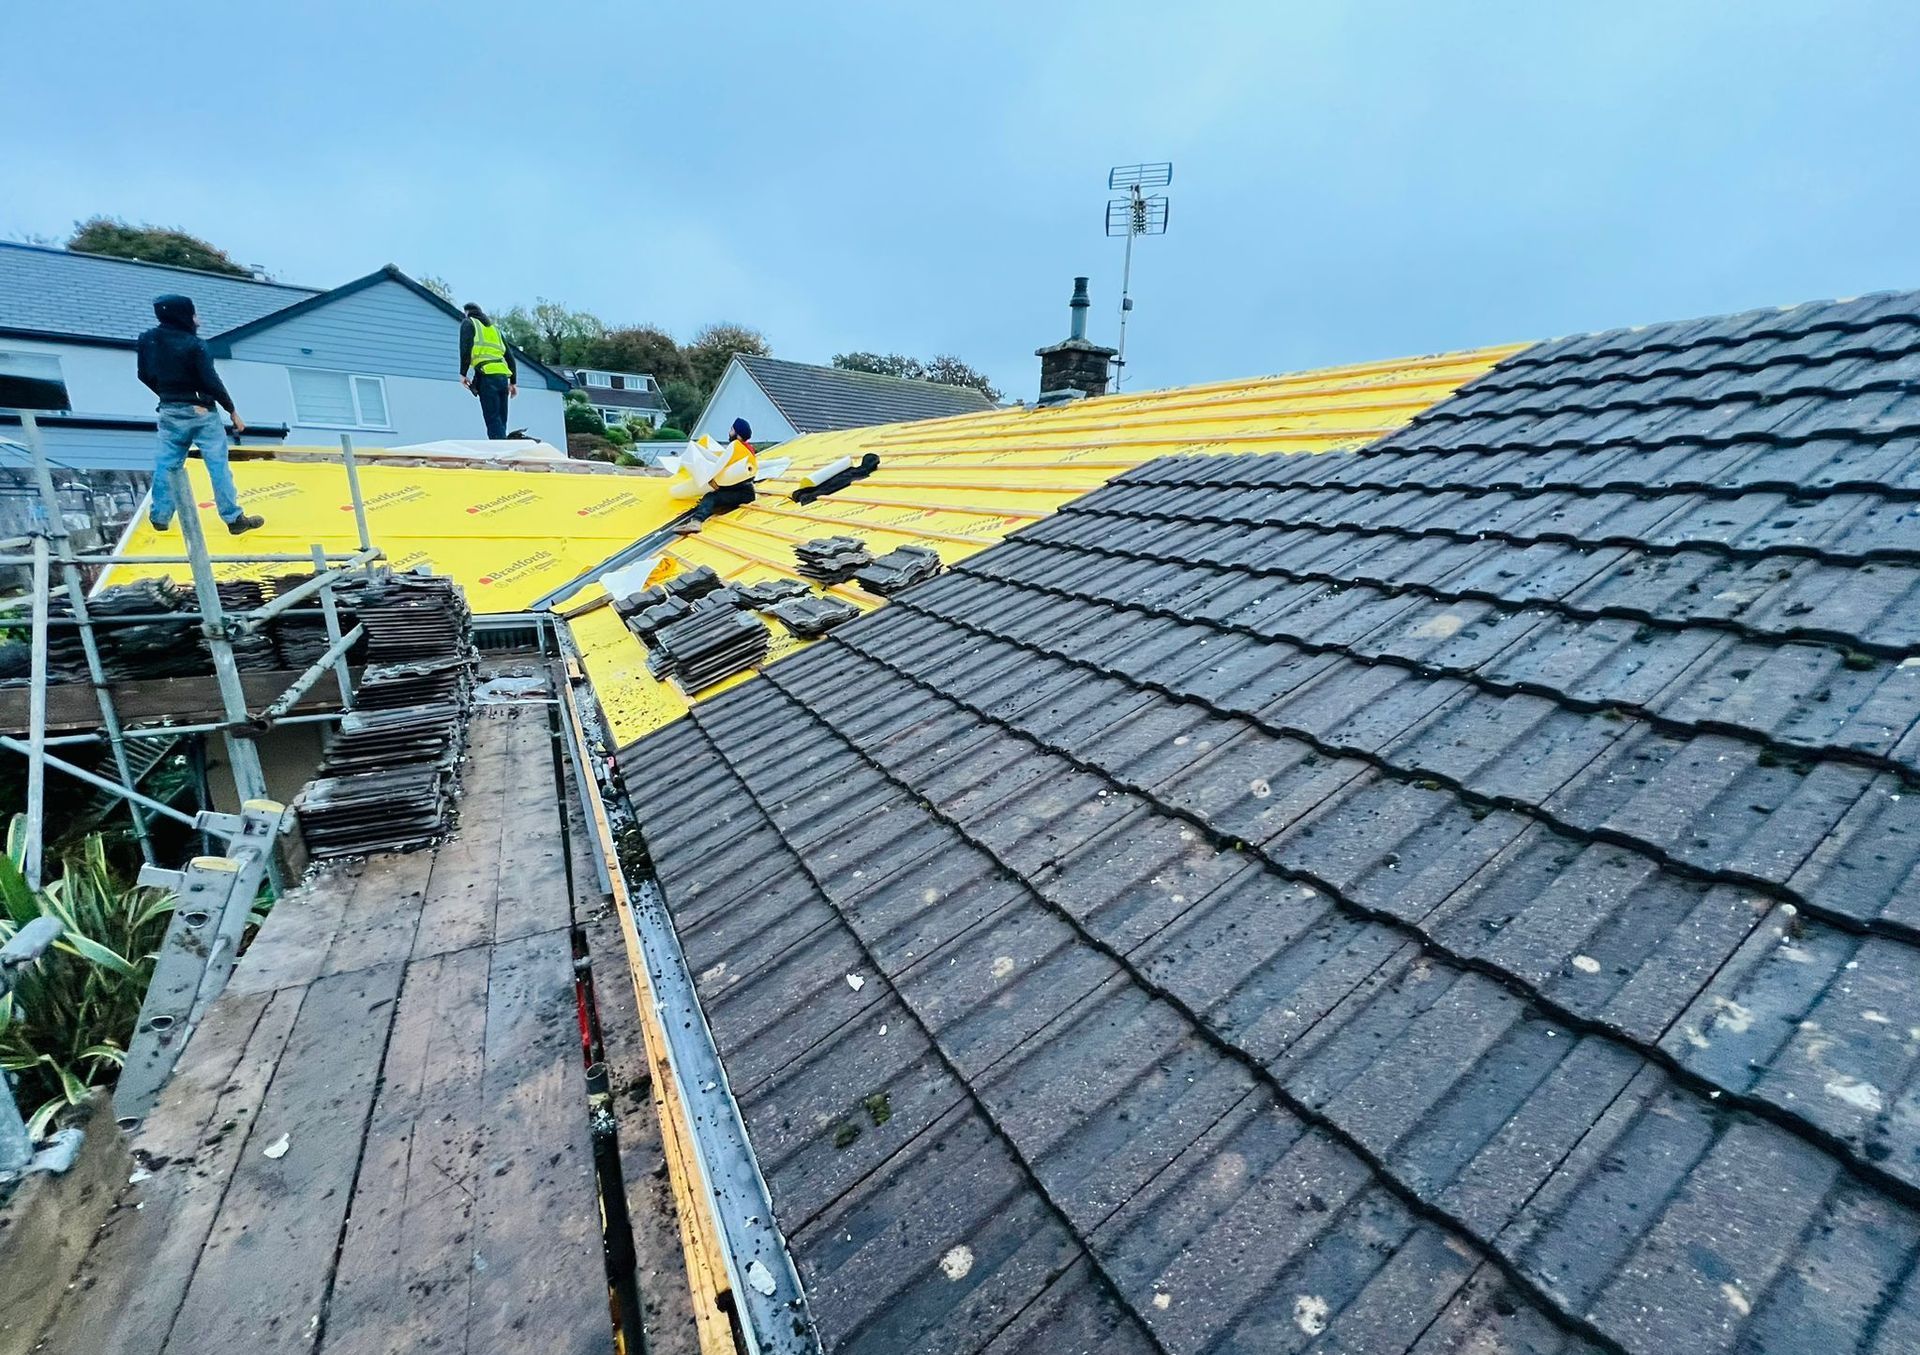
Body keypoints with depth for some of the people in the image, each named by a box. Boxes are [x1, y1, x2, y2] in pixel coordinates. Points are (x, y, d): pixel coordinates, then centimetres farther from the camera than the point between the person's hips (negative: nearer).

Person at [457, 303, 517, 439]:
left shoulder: (468, 323, 12)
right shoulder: (493, 327, 29)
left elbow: (466, 347, -5)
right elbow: (509, 355, 22)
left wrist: (463, 373, -3)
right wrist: (513, 382, 21)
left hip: (487, 375, -6)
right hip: (502, 375, 6)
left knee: (493, 421, -13)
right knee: (500, 421, 6)